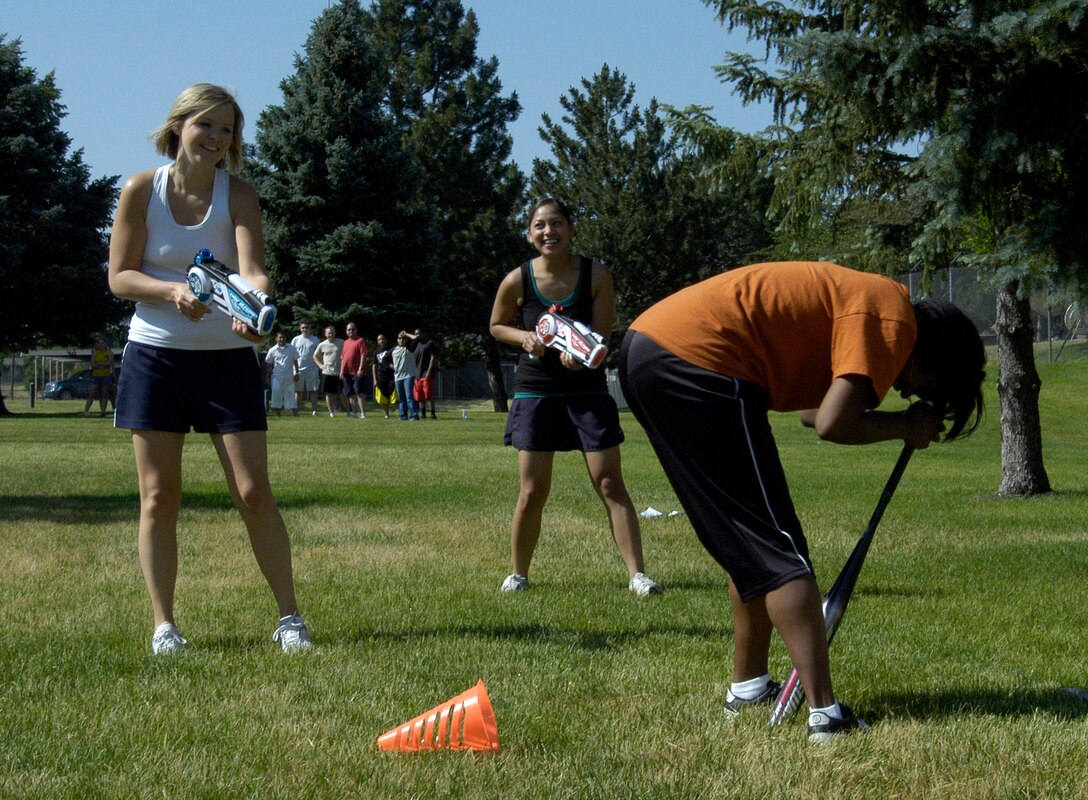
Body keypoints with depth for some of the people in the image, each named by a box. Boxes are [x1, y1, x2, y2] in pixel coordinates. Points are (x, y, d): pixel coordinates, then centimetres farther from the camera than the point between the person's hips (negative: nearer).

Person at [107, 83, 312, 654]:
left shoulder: (238, 194, -5)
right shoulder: (142, 190, -3)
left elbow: (252, 269, -19)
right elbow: (119, 276, -3)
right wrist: (171, 291, -21)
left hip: (227, 357, 0)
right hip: (154, 355, 1)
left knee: (254, 493, -3)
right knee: (159, 497, 3)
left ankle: (289, 617, 7)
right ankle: (163, 624, 12)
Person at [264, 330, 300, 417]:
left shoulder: (291, 348, 5)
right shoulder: (272, 350, 2)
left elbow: (295, 361, 11)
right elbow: (268, 365, 7)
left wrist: (296, 373, 7)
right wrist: (267, 377, 4)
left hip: (289, 376, 1)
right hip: (277, 377, -1)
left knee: (290, 394, 2)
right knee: (276, 394, -3)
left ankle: (296, 415, 1)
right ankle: (277, 415, 4)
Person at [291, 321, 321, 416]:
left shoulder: (315, 340, 6)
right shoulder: (296, 340, 9)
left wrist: (320, 368, 1)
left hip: (312, 369, -1)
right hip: (299, 369, 1)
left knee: (313, 390, -2)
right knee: (298, 391, 4)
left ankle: (314, 410, 0)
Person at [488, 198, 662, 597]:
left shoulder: (596, 275, -8)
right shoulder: (518, 280, -6)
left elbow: (601, 335, -7)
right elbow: (497, 326, 10)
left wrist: (578, 353, -29)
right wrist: (524, 337, -12)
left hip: (587, 389, 0)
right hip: (536, 392, 0)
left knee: (610, 484, -4)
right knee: (532, 492, 2)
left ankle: (637, 574, -3)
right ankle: (518, 573, 19)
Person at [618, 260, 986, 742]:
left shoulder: (864, 300, 22)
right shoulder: (894, 320, -8)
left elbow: (812, 409, 19)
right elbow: (832, 425, -16)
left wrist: (907, 424, 11)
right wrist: (905, 426, 0)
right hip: (695, 362, -10)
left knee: (751, 547, 20)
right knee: (779, 550, -6)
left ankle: (748, 686, 28)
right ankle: (825, 714, -8)